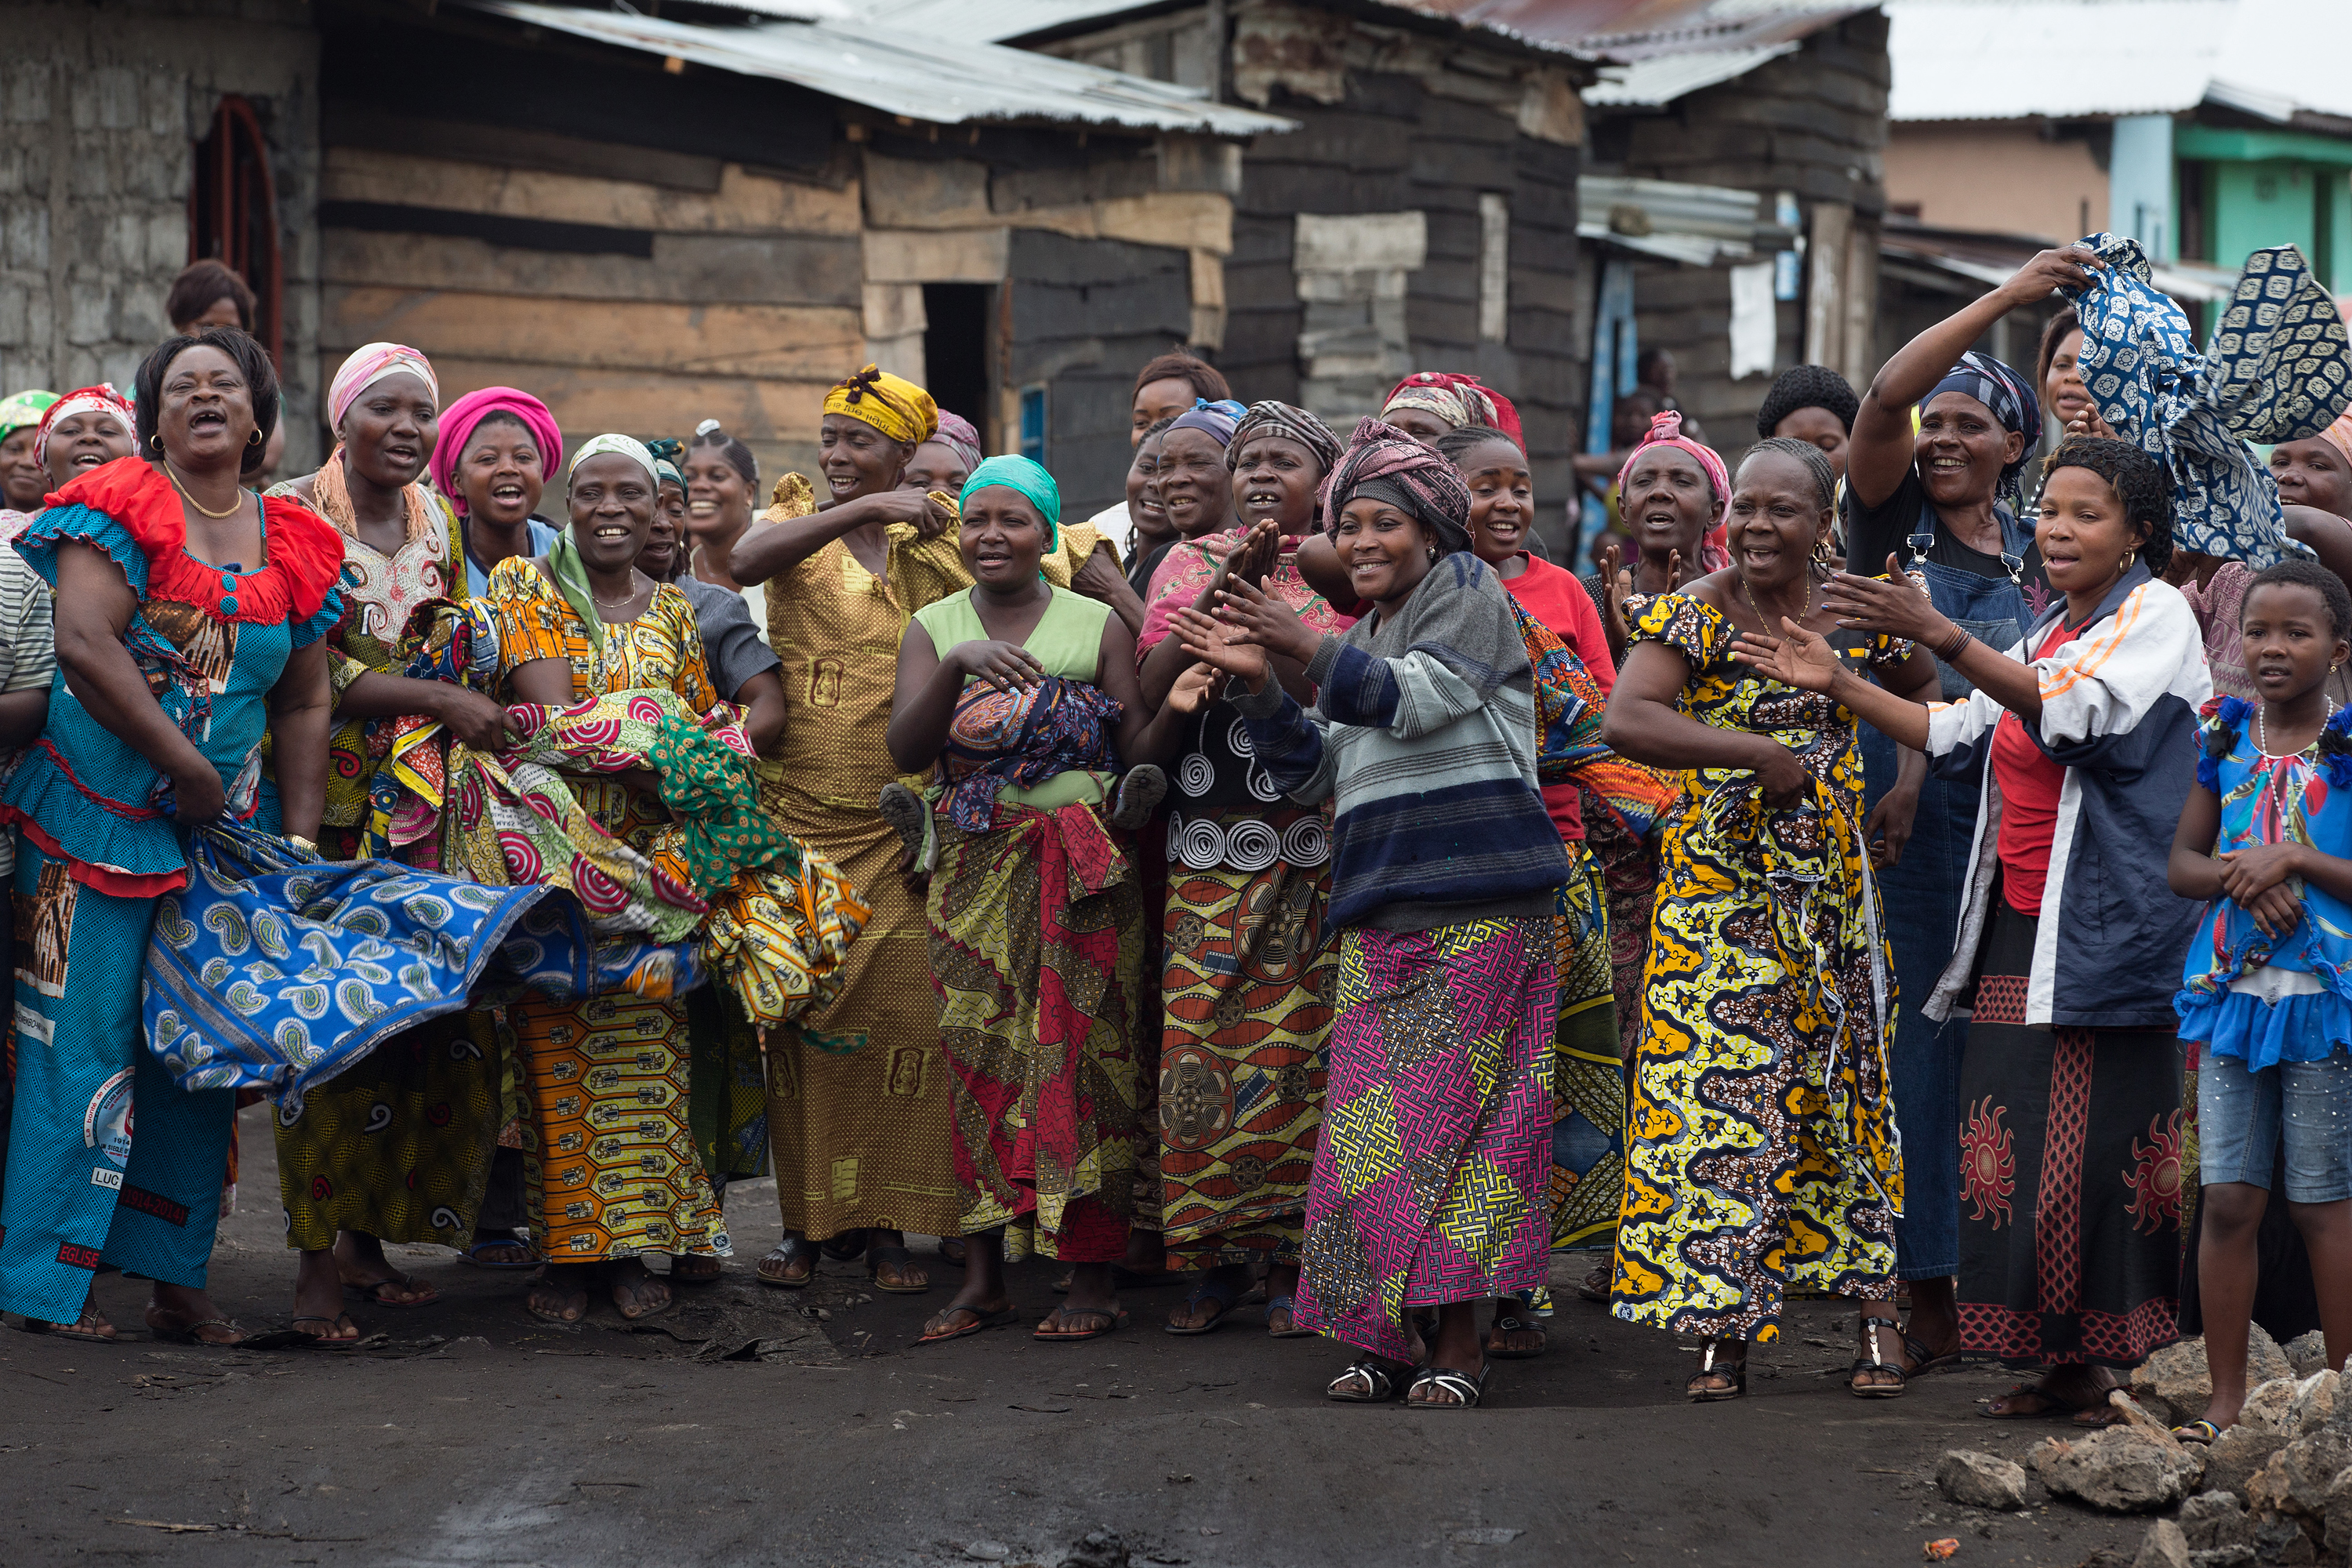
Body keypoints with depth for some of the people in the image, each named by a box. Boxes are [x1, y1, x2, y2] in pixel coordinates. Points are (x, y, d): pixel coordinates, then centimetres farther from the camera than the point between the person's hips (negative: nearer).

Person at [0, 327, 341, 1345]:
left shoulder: (292, 544, 11)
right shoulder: (123, 507, -6)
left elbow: (303, 705, 14)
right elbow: (83, 643, -19)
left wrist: (300, 841, 5)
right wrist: (188, 767, -18)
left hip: (223, 828, 6)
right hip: (99, 814, -6)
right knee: (85, 1035, -6)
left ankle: (172, 1277, 13)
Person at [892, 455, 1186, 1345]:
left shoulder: (1096, 625, 6)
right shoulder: (934, 629, 11)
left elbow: (1137, 755, 2)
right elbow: (906, 750, -5)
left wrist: (1176, 711, -18)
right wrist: (958, 665, -19)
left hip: (1082, 872, -2)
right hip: (972, 872, 2)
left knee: (1079, 1057, -6)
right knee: (977, 1061, -1)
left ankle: (1092, 1280, -2)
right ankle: (982, 1277, 4)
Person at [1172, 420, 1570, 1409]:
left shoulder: (1468, 593, 4)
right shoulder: (1361, 642, 26)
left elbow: (1416, 698, -12)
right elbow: (1314, 775, 21)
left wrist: (1305, 647, -17)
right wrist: (1258, 686, 7)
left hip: (1478, 900, -7)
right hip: (1382, 907, 7)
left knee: (1452, 1110, -10)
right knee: (1371, 1120, -3)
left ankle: (1458, 1338, -8)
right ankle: (1387, 1335, 0)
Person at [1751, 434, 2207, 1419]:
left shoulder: (2156, 615, -4)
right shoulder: (2049, 633, 21)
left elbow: (2074, 713, -21)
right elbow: (1963, 737, 27)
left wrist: (1938, 635, -30)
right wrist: (1836, 685, 19)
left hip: (2106, 931, -8)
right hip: (2019, 931, 8)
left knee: (2108, 1149, -9)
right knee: (2019, 1151, 1)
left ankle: (2142, 1373, -5)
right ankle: (2063, 1366, 5)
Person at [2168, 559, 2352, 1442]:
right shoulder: (2225, 741, 7)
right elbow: (2182, 865, 11)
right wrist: (2242, 876, -8)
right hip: (2231, 993, 4)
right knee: (2227, 1201, 3)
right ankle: (2226, 1401, 10)